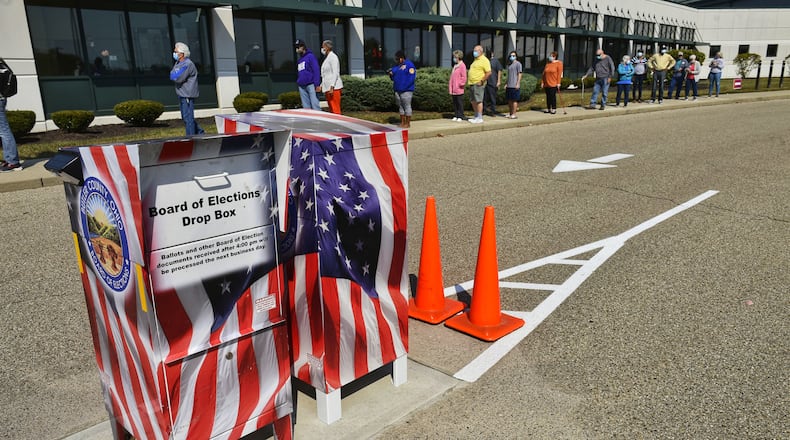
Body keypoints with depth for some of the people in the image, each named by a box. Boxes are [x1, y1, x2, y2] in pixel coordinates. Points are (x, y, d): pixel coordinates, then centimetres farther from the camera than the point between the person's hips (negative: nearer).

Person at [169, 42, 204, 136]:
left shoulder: (188, 64, -15)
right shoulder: (178, 63, 16)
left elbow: (178, 78, -20)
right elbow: (172, 75, 14)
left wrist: (173, 75, -1)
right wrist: (176, 76, -5)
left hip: (187, 95, -10)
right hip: (181, 95, 10)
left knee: (188, 118, -7)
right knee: (185, 118, 15)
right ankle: (200, 133, 22)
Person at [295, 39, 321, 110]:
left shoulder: (310, 56, -3)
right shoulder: (299, 60, 19)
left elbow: (316, 71, -10)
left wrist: (317, 84, -17)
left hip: (311, 85, -7)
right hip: (302, 86, 7)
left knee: (315, 105, -10)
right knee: (306, 106, 8)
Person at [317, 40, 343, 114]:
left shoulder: (333, 56, -7)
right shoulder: (326, 58, 20)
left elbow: (335, 73, -15)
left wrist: (332, 87, -21)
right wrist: (321, 86, 19)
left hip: (333, 88, -9)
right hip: (327, 88, 9)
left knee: (335, 109, -10)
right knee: (331, 110, 9)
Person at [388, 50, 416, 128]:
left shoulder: (409, 65, -5)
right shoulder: (396, 66, 17)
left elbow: (411, 78, -13)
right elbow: (394, 78, 20)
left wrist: (404, 87, -19)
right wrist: (391, 74, -2)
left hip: (406, 90, -7)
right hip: (397, 90, 7)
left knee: (407, 106, -3)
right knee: (400, 106, 10)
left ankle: (408, 123, 2)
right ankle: (402, 122, 16)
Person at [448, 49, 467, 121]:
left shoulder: (462, 65, -9)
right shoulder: (454, 66, 16)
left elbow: (464, 77, -13)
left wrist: (461, 84, -11)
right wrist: (450, 85, 14)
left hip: (459, 89, -8)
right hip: (453, 89, 8)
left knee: (460, 103, -2)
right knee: (455, 103, 10)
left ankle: (460, 116, 4)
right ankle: (456, 115, 16)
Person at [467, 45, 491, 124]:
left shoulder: (484, 60, -10)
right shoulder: (476, 60, 19)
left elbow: (488, 72, -17)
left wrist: (482, 81, -19)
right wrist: (468, 78, 17)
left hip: (478, 84, -9)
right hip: (472, 84, 9)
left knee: (478, 101, -8)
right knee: (473, 101, 11)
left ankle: (479, 118, -5)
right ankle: (476, 116, 20)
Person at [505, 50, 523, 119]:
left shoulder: (518, 64, -4)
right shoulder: (509, 65, 18)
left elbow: (519, 74, -9)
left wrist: (518, 84, -16)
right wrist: (506, 84, 17)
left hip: (515, 86, -8)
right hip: (509, 85, 8)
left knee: (514, 100, -5)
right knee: (509, 100, 9)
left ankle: (514, 114, -3)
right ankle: (510, 113, 16)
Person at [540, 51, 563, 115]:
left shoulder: (558, 63, -2)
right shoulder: (547, 64, 12)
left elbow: (559, 74, -8)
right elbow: (544, 73, 12)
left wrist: (558, 83, -15)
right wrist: (542, 82, 8)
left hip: (553, 84, -5)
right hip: (546, 84, 5)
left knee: (553, 96, -6)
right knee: (548, 96, 8)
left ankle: (554, 109, 1)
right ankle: (548, 109, 16)